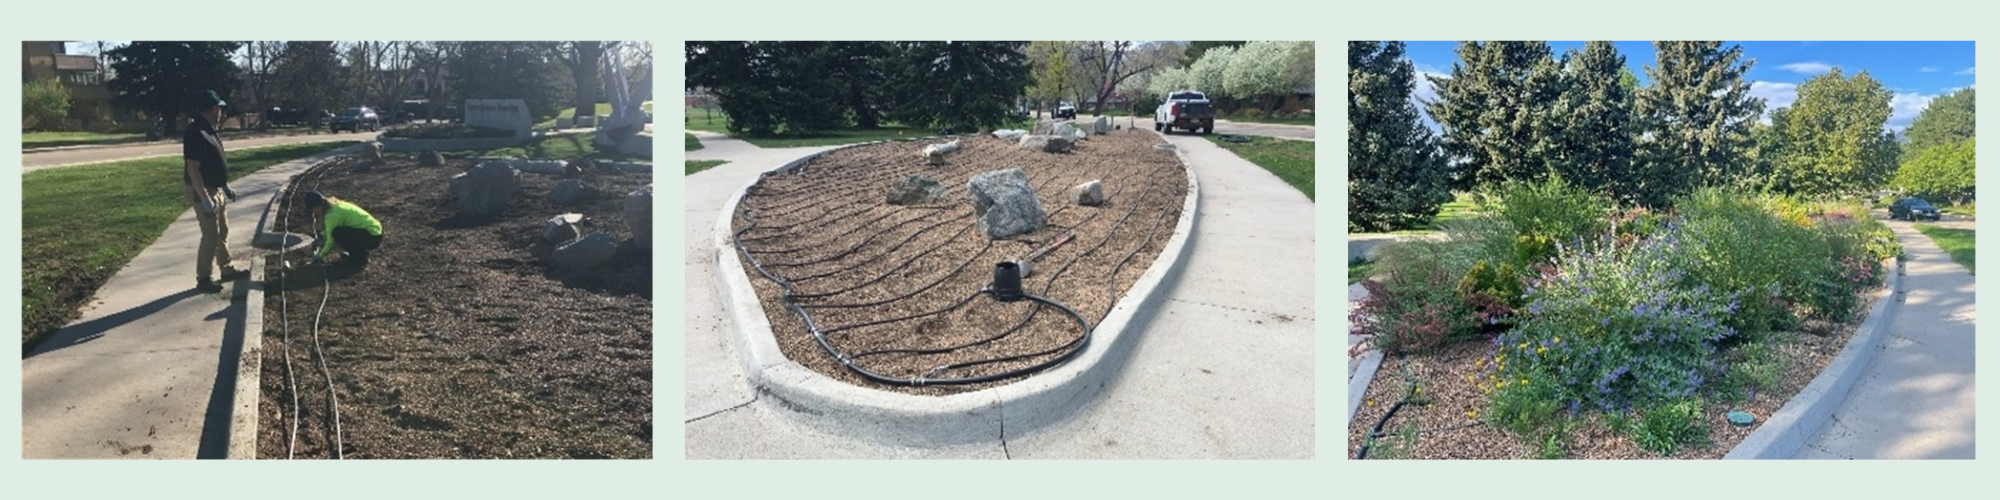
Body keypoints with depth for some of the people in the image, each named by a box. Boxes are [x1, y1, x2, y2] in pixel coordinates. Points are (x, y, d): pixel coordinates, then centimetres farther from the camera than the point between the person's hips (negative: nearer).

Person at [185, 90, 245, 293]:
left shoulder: (208, 131, 10)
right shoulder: (196, 134, -22)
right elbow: (192, 169, -25)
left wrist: (225, 186, 24)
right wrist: (205, 199, -27)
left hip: (216, 190, 10)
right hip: (204, 192, -10)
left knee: (223, 232, 18)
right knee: (211, 236, -6)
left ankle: (227, 269, 30)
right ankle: (203, 279, 1)